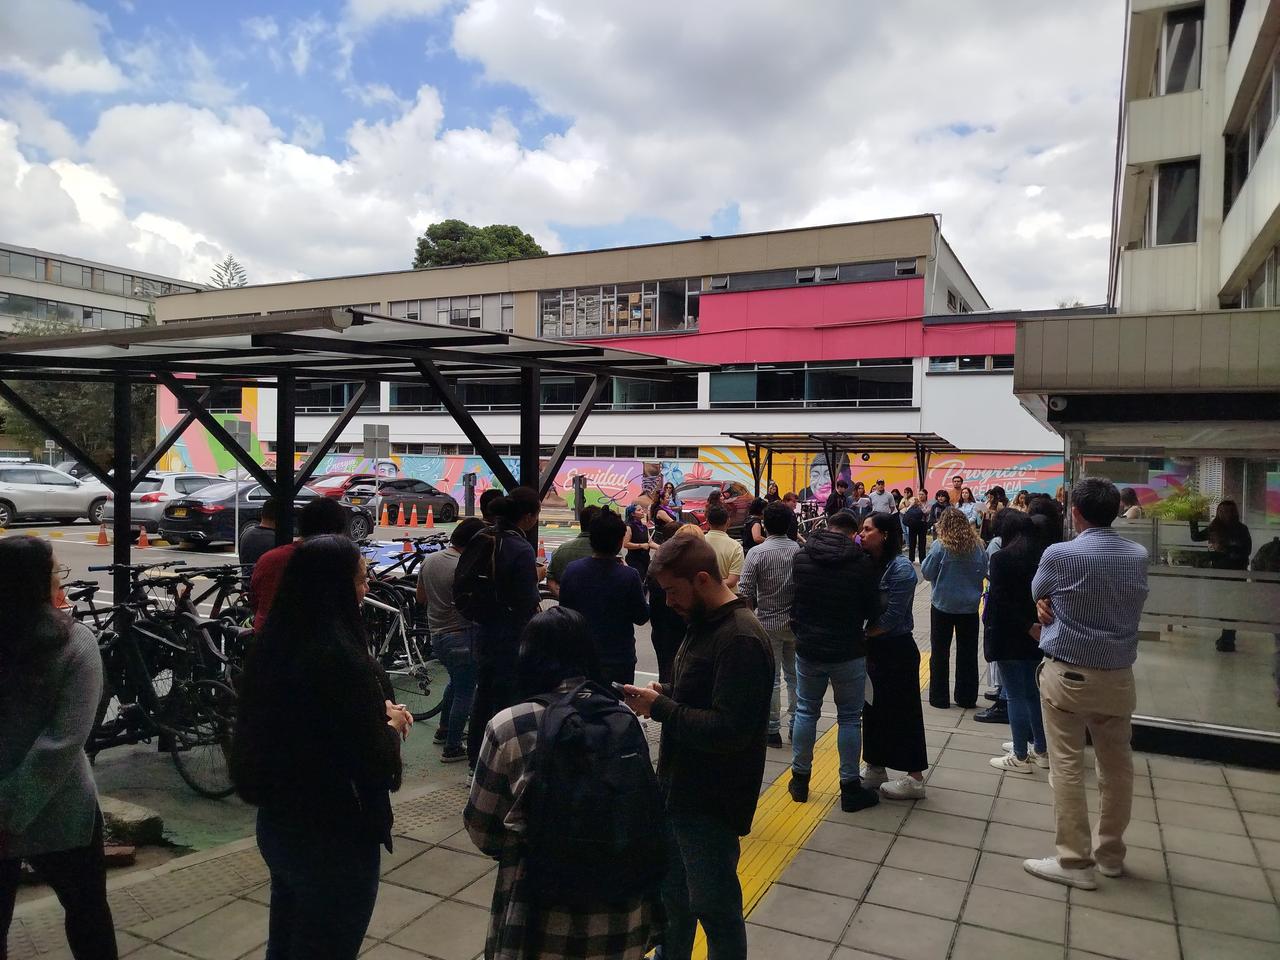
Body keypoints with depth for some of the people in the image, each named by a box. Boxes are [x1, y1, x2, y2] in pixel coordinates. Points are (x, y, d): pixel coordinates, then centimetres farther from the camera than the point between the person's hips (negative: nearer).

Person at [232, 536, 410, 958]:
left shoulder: (270, 647, -2)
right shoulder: (343, 659, -28)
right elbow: (375, 766, -23)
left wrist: (375, 713, 5)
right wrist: (391, 725, -4)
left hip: (276, 824, 8)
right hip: (334, 838, -8)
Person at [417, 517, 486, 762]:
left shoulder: (429, 560, 2)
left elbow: (420, 598, 11)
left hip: (437, 634, 8)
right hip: (462, 636, -8)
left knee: (456, 682, 28)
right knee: (465, 693, 5)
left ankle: (444, 730, 39)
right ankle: (452, 748, 12)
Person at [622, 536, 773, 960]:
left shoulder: (740, 639, -25)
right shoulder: (705, 624, 6)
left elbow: (730, 731, -29)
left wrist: (659, 709, -22)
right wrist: (664, 693, -1)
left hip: (711, 801, -9)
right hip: (680, 786, 9)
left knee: (715, 907, 9)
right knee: (672, 895, 25)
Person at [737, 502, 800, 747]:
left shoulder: (758, 552, -14)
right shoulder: (800, 549, -5)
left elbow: (744, 592, -15)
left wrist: (754, 607, 4)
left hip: (769, 623, -3)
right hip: (796, 622, 3)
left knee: (771, 678, 7)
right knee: (795, 674, 16)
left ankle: (773, 730, 14)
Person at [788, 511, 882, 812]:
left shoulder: (801, 557, -5)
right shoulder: (861, 563, -14)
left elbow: (792, 600, 4)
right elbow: (872, 609, -4)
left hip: (807, 649, 3)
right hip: (848, 652, -3)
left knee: (806, 711, 16)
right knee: (849, 718, 9)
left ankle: (800, 779, 25)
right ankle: (850, 788, 16)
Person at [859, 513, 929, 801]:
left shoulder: (901, 569, -18)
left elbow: (891, 618, -19)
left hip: (896, 650, -7)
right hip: (871, 648, 7)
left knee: (903, 711, 3)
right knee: (873, 708, 16)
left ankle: (915, 778, 16)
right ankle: (875, 769, 30)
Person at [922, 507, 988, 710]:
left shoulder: (940, 546, -16)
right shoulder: (977, 545, -5)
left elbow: (927, 572, -10)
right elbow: (983, 572, 5)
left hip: (943, 605, -3)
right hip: (969, 606, 3)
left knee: (940, 652, 9)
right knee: (967, 652, 13)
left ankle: (939, 697, 13)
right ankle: (967, 698, 19)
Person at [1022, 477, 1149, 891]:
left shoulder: (1059, 555, -15)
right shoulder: (1138, 556, 1)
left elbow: (1037, 593, 2)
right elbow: (1125, 602, 10)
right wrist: (1055, 607, -2)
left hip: (1068, 675, -5)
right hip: (1119, 676, 5)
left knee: (1067, 767, 2)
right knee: (1117, 766, 15)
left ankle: (1075, 862, 7)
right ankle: (1111, 854, 29)